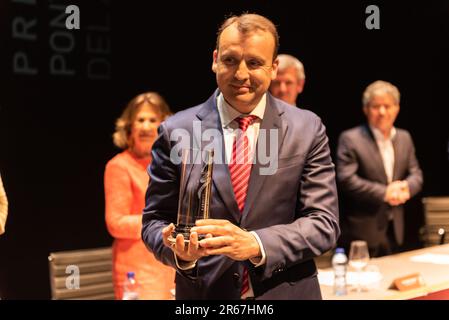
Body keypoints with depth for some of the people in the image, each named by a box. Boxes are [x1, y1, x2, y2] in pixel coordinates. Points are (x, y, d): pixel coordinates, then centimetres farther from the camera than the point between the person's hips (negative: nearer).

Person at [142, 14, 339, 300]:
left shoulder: (307, 130, -6)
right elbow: (155, 220, -2)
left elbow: (324, 223, -9)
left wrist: (256, 244, -24)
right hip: (203, 292, 0)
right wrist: (180, 252, -23)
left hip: (286, 292, 0)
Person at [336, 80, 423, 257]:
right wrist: (384, 193, -20)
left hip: (394, 229, 6)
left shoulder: (404, 138, 11)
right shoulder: (350, 139, -9)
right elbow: (346, 180, -16)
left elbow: (416, 175, 11)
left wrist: (405, 187, -12)